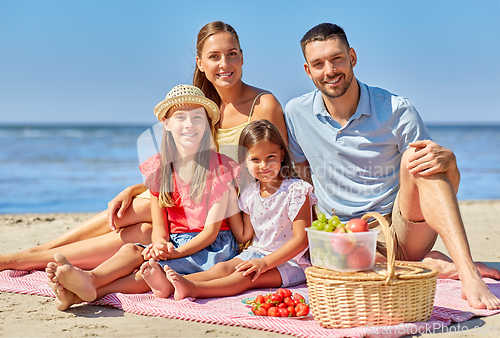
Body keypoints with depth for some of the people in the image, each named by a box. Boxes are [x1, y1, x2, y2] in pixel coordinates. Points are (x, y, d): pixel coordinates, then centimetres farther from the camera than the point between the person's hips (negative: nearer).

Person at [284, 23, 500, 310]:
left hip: (402, 229, -1)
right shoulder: (296, 113, 1)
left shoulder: (396, 110, -5)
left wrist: (447, 160, -28)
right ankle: (430, 264, -18)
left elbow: (450, 188, -4)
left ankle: (469, 275, -39)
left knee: (415, 157, -29)